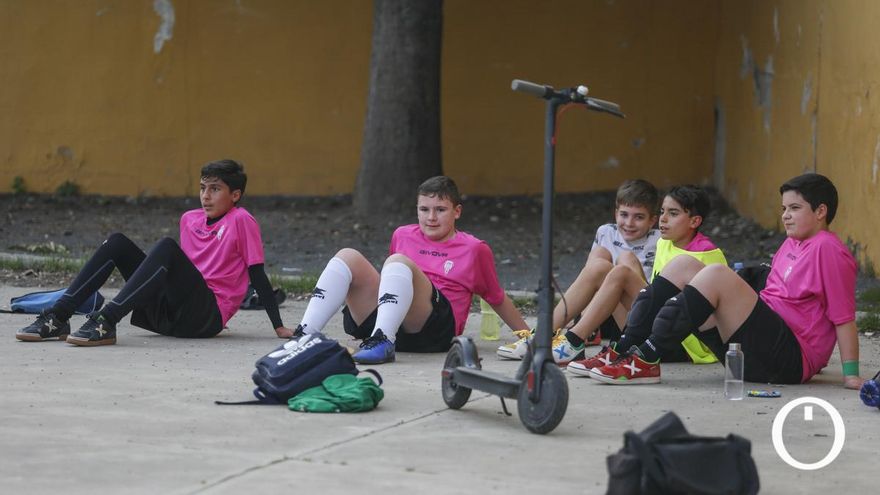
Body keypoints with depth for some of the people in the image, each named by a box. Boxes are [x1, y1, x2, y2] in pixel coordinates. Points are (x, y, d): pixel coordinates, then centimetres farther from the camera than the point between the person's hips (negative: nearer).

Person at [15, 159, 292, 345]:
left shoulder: (241, 221, -2)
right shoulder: (189, 220, 17)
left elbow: (257, 274, -5)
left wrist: (278, 327, -7)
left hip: (207, 315, -7)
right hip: (168, 311, 7)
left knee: (167, 247, -30)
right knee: (117, 244, -3)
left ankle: (106, 322, -42)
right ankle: (58, 318, -16)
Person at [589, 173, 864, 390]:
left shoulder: (826, 249, -7)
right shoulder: (791, 244, 20)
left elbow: (843, 316, -12)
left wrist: (851, 375, -16)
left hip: (789, 358, -10)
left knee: (715, 275, -26)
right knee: (682, 266, 4)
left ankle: (646, 360, -29)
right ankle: (623, 350, -10)